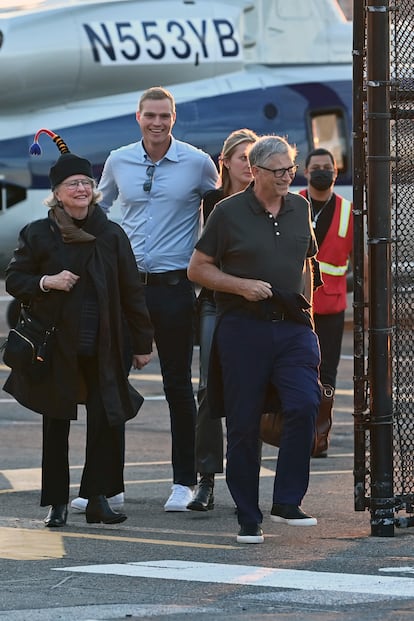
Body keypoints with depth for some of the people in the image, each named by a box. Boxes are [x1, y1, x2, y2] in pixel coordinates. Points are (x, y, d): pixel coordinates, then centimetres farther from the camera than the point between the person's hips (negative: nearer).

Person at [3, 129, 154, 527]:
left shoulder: (112, 235, 6)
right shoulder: (38, 235, 1)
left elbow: (131, 292, 9)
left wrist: (141, 343, 7)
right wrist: (46, 282, -13)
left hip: (102, 348, 1)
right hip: (57, 346, -1)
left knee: (105, 421, -6)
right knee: (56, 424, 4)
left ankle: (98, 498, 0)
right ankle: (56, 504, 10)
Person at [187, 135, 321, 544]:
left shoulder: (299, 208, 11)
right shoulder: (229, 212, -3)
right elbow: (197, 268, 0)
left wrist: (306, 308, 14)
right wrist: (242, 286, -12)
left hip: (292, 326, 3)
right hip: (244, 327, -3)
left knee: (304, 404, -17)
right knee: (244, 424, 0)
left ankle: (287, 502, -7)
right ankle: (248, 519, 10)